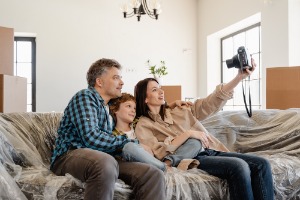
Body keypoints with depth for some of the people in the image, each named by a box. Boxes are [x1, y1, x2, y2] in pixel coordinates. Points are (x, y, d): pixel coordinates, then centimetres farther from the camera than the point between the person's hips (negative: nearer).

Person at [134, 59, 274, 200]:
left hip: (211, 151, 6)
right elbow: (158, 153, -11)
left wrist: (240, 76, 3)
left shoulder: (178, 111, 20)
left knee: (262, 164, -13)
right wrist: (188, 134, -14)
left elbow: (210, 103, 12)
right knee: (239, 166, -30)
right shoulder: (143, 126, 5)